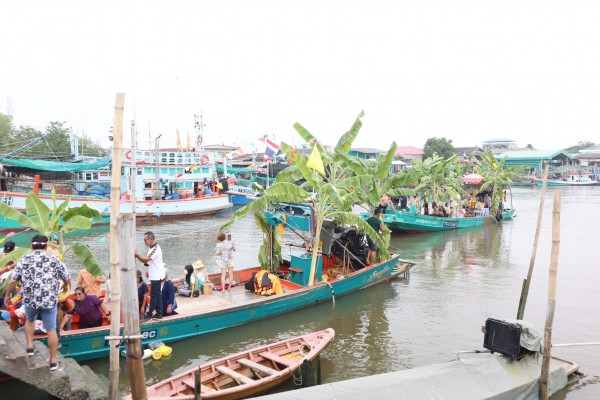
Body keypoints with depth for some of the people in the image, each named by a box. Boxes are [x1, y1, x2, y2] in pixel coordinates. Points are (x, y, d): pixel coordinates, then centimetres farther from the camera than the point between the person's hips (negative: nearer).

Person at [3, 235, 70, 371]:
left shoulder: (24, 260, -1)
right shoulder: (54, 260, -1)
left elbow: (12, 281, -2)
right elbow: (67, 279, 4)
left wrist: (7, 295, 14)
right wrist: (65, 286, 27)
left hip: (30, 300, 1)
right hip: (50, 301, -1)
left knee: (30, 320, 32)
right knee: (51, 329, 7)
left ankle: (30, 347, 25)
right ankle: (53, 361, 12)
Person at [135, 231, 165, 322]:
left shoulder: (155, 249, -22)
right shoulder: (151, 247, 10)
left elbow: (145, 260, -28)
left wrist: (136, 254, -25)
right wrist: (149, 271, 15)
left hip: (156, 276, -10)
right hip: (154, 275, 10)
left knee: (153, 296, -2)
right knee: (157, 295, 13)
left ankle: (149, 315, 4)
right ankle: (159, 313, 19)